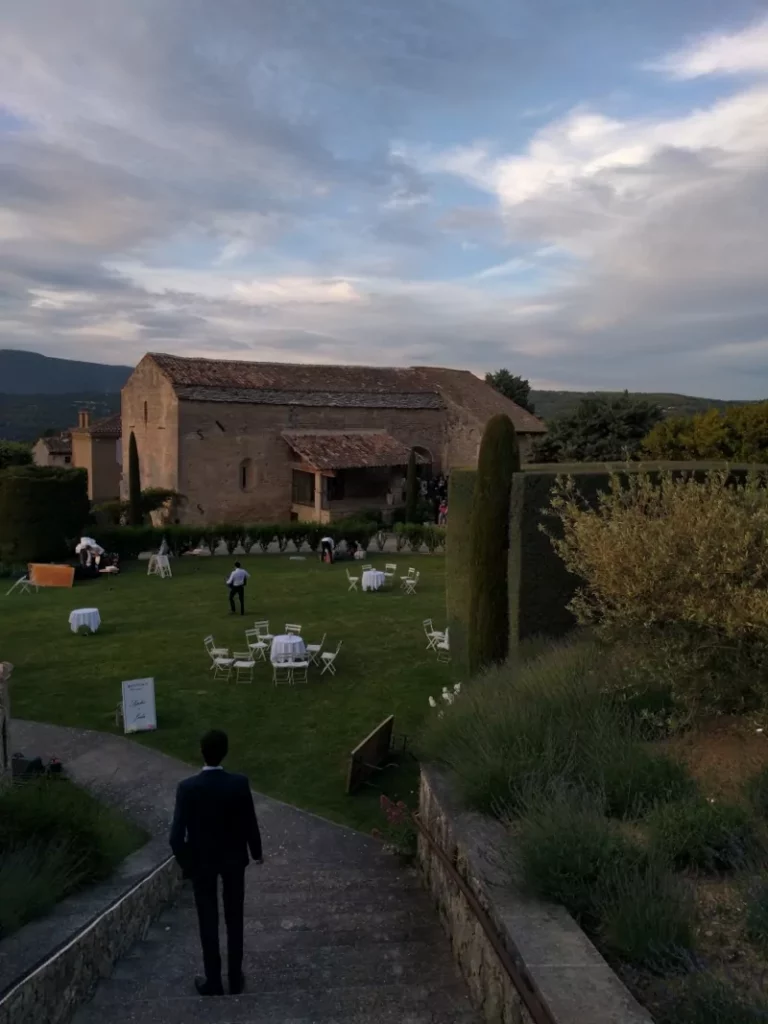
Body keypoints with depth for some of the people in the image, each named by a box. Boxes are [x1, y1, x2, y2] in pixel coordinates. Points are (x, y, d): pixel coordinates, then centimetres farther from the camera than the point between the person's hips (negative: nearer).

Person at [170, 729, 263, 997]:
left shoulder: (187, 788, -23)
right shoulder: (240, 783, -20)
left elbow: (176, 836, -19)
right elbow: (250, 824, -9)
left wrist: (185, 863, 0)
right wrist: (256, 853, 9)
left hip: (201, 862, -1)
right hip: (234, 859, 1)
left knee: (208, 923, 16)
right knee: (234, 919, 18)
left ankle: (213, 982, 29)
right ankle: (235, 979, 32)